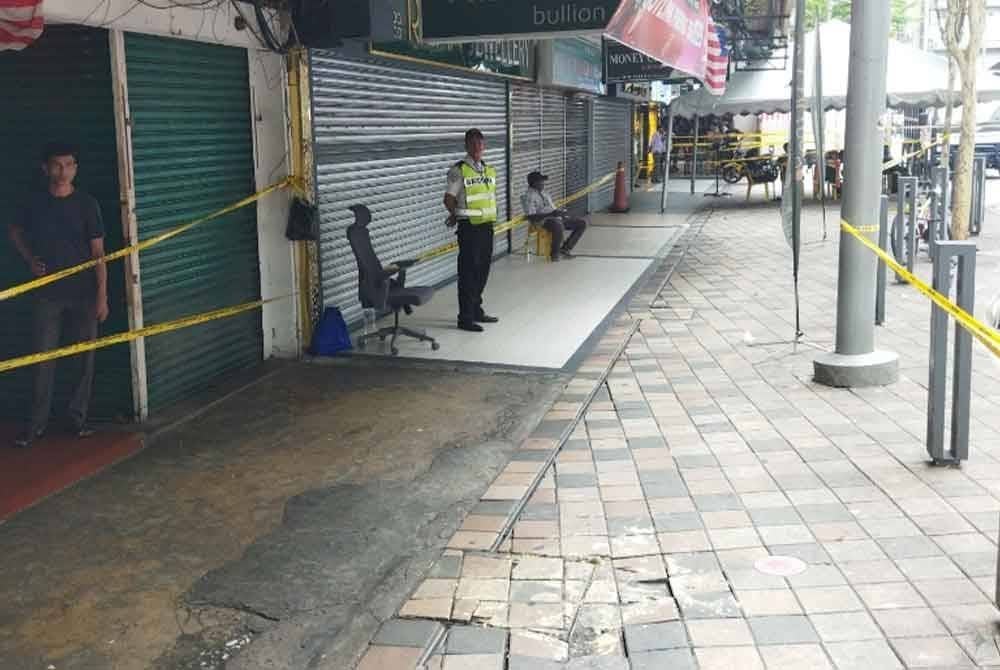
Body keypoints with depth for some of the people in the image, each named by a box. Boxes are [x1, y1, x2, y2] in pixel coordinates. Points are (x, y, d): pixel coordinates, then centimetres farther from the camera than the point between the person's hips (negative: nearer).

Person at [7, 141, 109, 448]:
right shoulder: (36, 204, 2)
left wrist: (102, 296, -8)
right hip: (48, 293, 1)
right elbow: (14, 230, 23)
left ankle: (78, 417, 16)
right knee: (43, 358, 1)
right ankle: (37, 423, 9)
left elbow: (98, 253, -4)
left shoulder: (86, 204, -4)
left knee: (84, 357, 4)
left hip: (83, 293, -1)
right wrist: (30, 259, 7)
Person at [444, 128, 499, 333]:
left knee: (483, 270, 14)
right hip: (469, 226, -7)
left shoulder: (490, 170, 11)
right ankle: (465, 317, 3)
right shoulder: (459, 170, -10)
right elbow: (449, 199, -9)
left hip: (487, 225, 7)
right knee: (468, 271, -3)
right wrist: (458, 214, 8)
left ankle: (476, 310, 27)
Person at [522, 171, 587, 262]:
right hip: (544, 221, -10)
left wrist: (561, 212, 4)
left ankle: (565, 248, 4)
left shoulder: (543, 193, 20)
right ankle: (554, 253, -20)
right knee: (559, 227, -42)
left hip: (557, 218, 10)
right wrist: (551, 214, -24)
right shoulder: (529, 195, -9)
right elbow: (531, 217, -19)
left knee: (582, 224, 3)